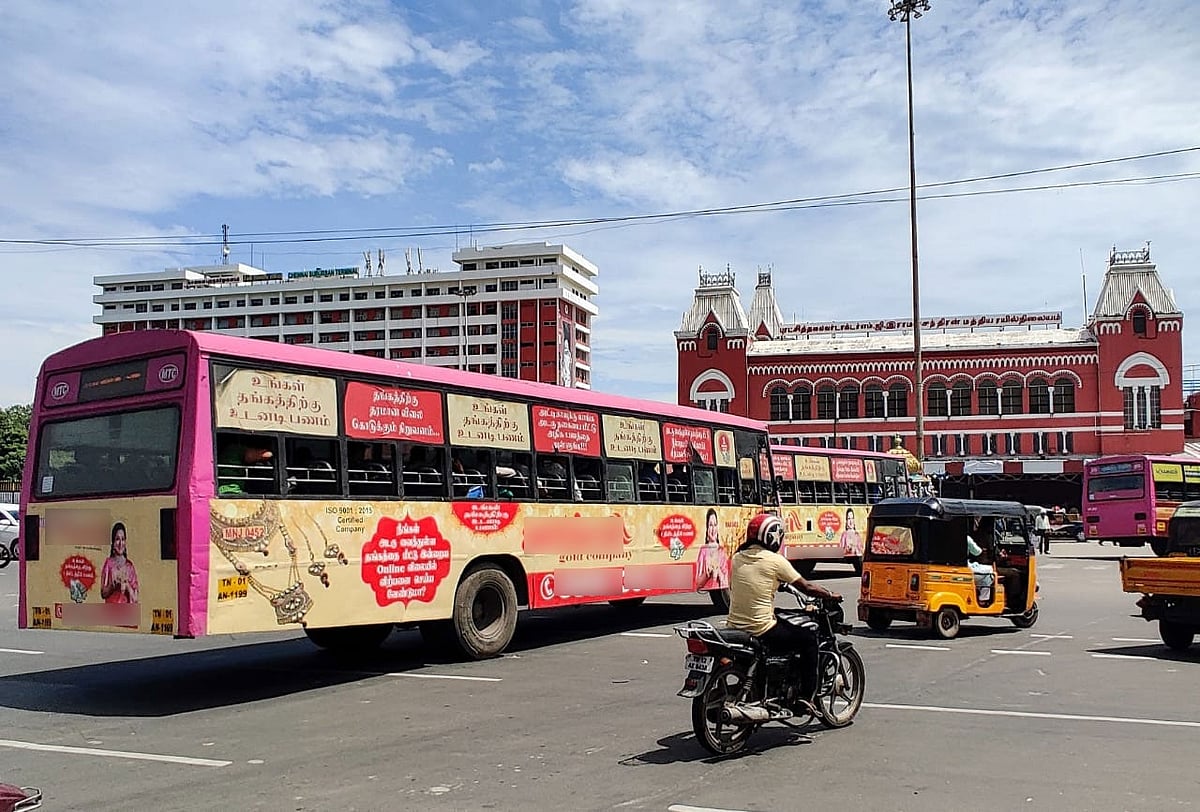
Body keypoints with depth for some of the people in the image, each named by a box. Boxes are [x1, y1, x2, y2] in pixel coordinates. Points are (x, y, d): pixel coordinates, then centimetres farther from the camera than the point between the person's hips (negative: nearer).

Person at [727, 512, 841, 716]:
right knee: (808, 638, 11)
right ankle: (806, 697, 9)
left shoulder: (737, 558, 7)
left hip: (734, 627, 7)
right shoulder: (775, 560, -10)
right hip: (761, 629, -7)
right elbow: (806, 587, -4)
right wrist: (832, 595, 13)